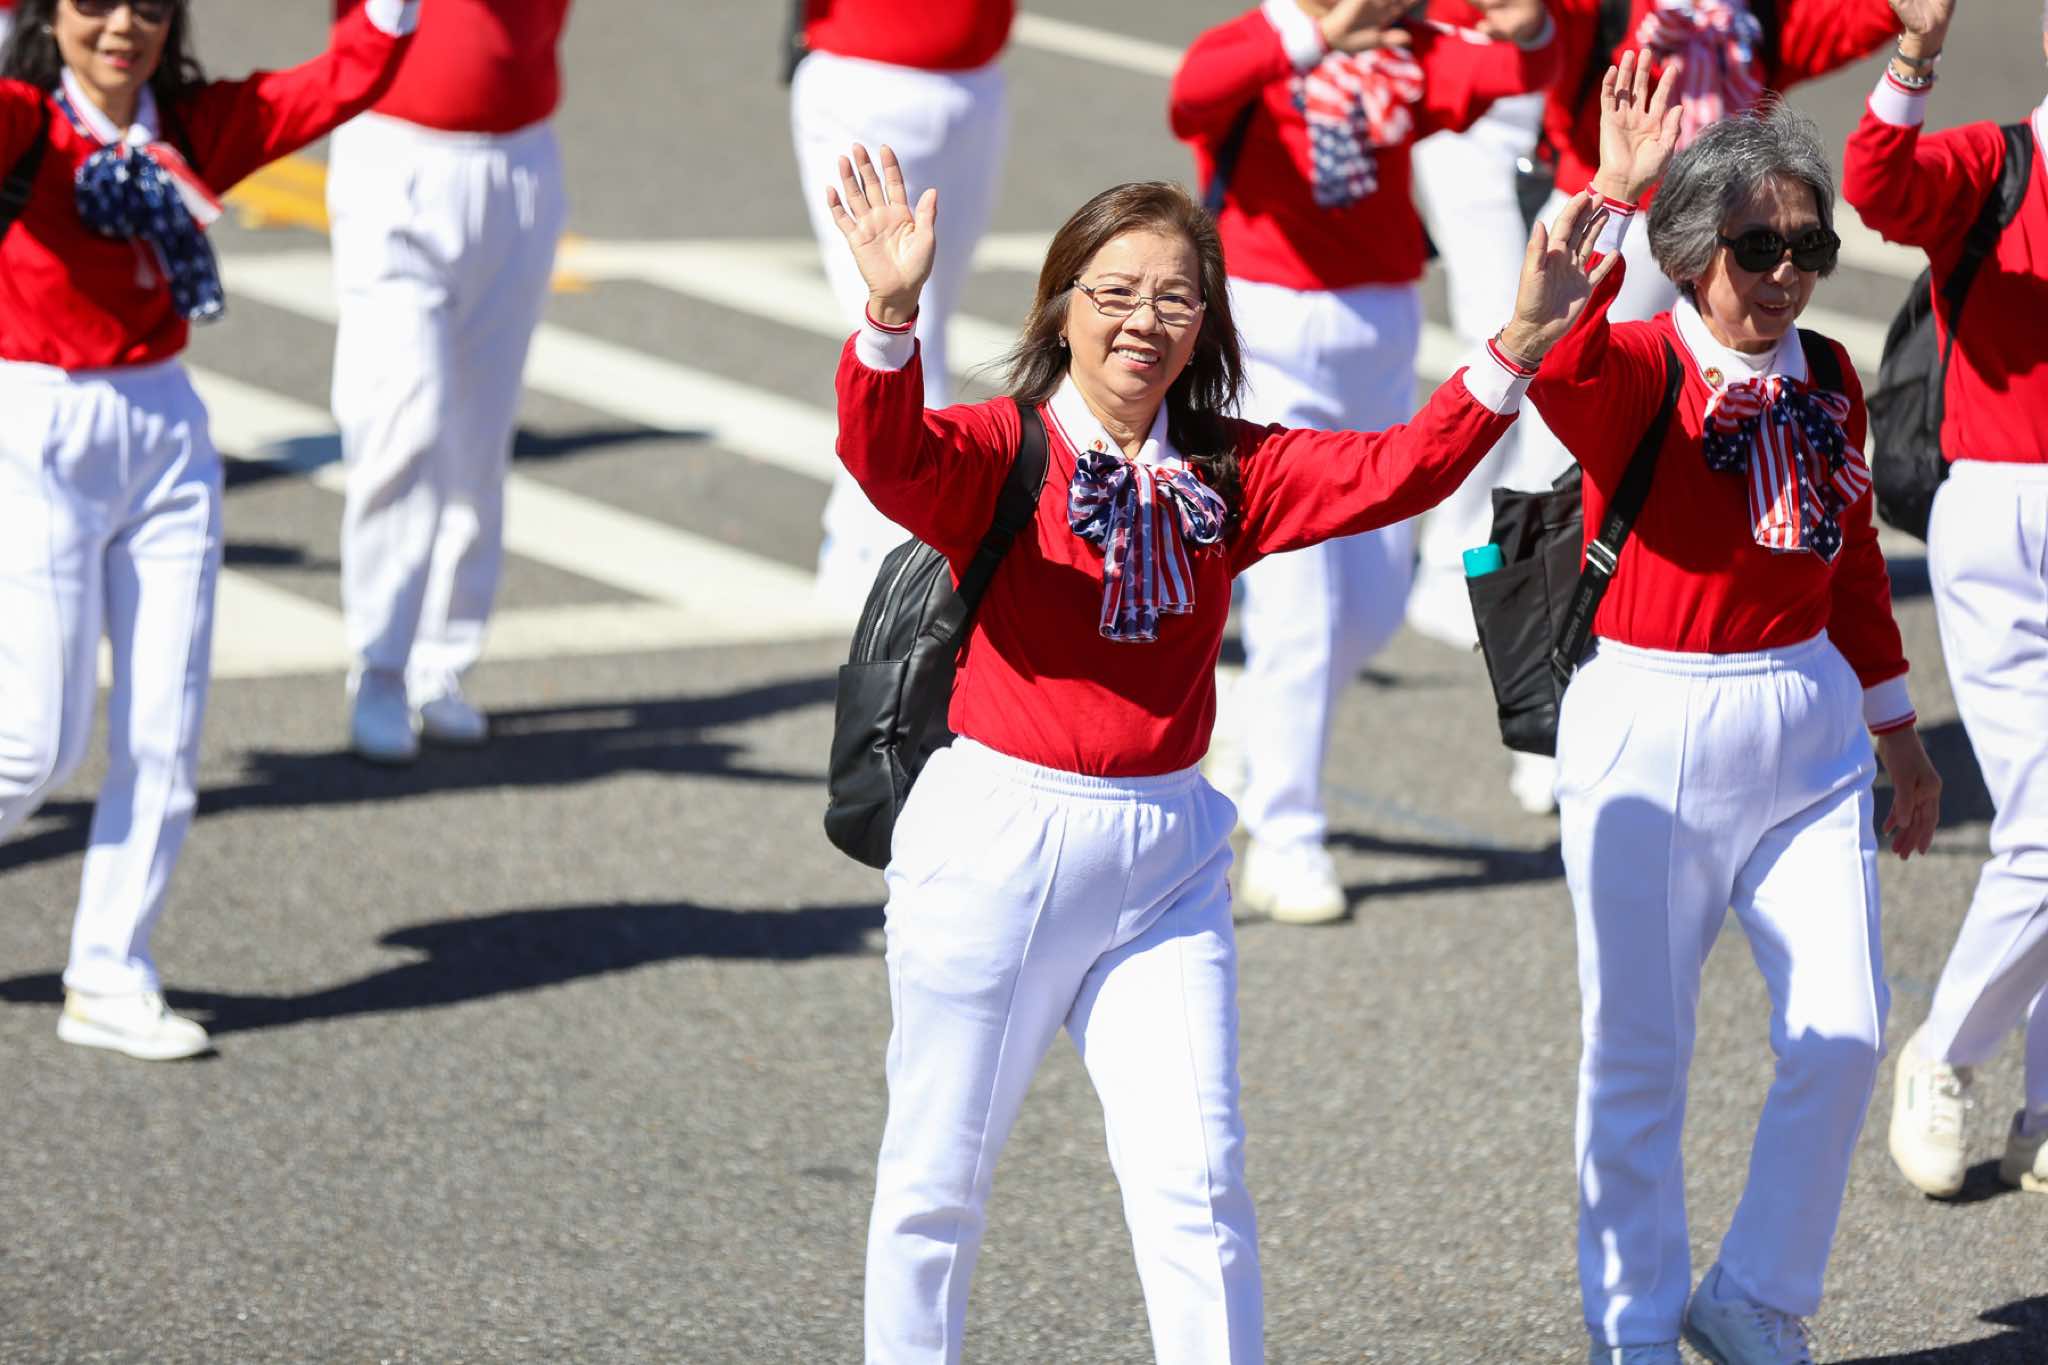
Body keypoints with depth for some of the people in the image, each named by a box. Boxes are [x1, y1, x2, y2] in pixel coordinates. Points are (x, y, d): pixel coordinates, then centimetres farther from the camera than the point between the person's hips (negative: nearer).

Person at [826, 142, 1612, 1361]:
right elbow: (889, 457, -30)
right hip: (998, 843, -3)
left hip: (1168, 859, 3)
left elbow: (1396, 472, -5)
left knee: (1197, 1180, -1)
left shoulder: (1231, 478, 4)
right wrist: (891, 317, -49)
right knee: (941, 1176, 9)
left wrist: (1515, 348, -19)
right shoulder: (1001, 453, -10)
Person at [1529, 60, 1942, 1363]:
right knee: (1642, 1050, 5)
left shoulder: (1829, 379, 5)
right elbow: (1558, 365, -36)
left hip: (1805, 724, 4)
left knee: (1844, 1032, -3)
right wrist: (1612, 198, -42)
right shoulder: (1638, 368, -10)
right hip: (1648, 728, -4)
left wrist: (1897, 729, 23)